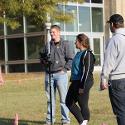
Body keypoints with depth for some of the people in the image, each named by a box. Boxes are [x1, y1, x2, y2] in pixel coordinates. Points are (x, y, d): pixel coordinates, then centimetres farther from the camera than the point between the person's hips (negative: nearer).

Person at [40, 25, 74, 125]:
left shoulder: (65, 44, 0)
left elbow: (71, 59, -4)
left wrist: (64, 69, -10)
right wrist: (44, 60, 2)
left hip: (60, 74, -4)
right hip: (49, 74, 5)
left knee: (63, 98, -2)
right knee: (50, 99, 9)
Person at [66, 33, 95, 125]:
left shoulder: (87, 54, -15)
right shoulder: (79, 54, 15)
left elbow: (87, 71, -20)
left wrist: (82, 86, -23)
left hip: (83, 83, -10)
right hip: (75, 82, 10)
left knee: (83, 105, -2)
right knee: (69, 102, 12)